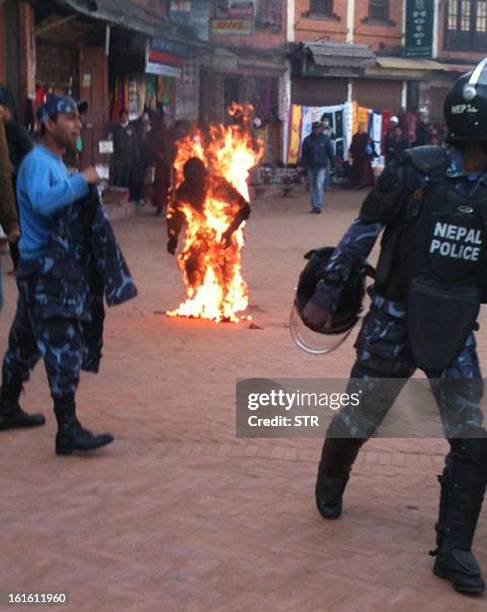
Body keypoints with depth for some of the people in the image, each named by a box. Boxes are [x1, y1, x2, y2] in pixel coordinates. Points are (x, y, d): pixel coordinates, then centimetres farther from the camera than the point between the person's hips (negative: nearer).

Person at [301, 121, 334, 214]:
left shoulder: (325, 139, 0)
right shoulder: (307, 140, 3)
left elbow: (330, 152, 6)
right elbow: (304, 154, 6)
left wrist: (333, 163, 6)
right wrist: (304, 165, -1)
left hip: (321, 166, -3)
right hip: (311, 167, 3)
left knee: (319, 185, -14)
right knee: (313, 186, 9)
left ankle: (317, 206, -15)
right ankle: (314, 206, 18)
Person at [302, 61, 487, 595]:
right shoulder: (415, 171, -14)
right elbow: (362, 233, -5)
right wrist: (324, 296, -2)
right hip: (394, 321, -3)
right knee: (358, 419, 13)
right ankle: (329, 485, 44)